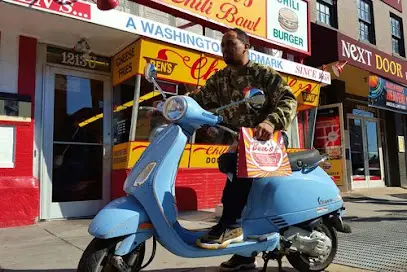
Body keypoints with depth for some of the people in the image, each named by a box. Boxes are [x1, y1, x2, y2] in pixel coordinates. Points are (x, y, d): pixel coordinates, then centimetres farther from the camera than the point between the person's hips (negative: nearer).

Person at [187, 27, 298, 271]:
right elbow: (200, 98, 1)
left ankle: (230, 224, -27)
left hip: (266, 141, -5)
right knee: (242, 195, 6)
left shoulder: (264, 74, -3)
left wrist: (271, 122, -32)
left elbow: (289, 100, -13)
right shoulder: (219, 79, 12)